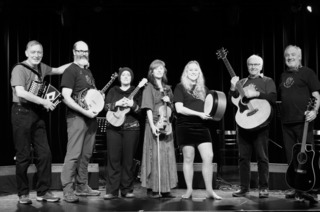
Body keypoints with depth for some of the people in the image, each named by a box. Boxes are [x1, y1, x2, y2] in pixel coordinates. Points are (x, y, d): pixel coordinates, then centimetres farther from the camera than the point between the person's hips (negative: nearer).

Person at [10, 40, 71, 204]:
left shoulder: (41, 68, 11)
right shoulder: (19, 69, -10)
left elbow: (58, 70, 29)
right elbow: (20, 92, -23)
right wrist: (44, 102, -20)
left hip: (37, 114, 7)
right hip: (22, 112, -7)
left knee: (44, 153, 4)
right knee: (24, 155, -1)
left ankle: (43, 191, 14)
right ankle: (23, 193, 13)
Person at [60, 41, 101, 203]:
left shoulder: (88, 71, 19)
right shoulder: (71, 71, -6)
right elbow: (66, 97, -16)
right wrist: (85, 111, -20)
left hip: (90, 117, 8)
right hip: (76, 117, -8)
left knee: (86, 154, 11)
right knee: (74, 154, -10)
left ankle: (81, 186, 21)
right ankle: (67, 190, -4)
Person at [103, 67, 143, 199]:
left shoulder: (136, 91, 9)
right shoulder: (113, 91, 13)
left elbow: (142, 111, 1)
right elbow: (106, 106, 2)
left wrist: (133, 104, -18)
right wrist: (117, 104, -16)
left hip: (131, 128, -1)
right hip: (114, 127, 1)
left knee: (128, 160, 0)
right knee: (113, 159, -3)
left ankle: (127, 190, 8)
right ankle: (112, 190, 0)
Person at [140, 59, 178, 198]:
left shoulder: (167, 88, 17)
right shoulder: (149, 88, 0)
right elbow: (148, 108, -8)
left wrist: (169, 101, -1)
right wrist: (152, 125, -18)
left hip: (166, 125, 6)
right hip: (154, 125, -6)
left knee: (167, 155, 4)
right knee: (154, 155, -6)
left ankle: (165, 188, 10)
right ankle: (153, 188, 0)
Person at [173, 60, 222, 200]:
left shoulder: (203, 88, 14)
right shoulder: (180, 87, 0)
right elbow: (179, 109, -11)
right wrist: (199, 114, -16)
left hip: (201, 126, 4)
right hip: (185, 127, -4)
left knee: (209, 157, -6)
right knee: (188, 158, 2)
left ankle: (209, 190, 4)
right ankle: (189, 190, 14)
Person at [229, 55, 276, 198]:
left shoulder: (267, 81, 7)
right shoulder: (241, 82, 18)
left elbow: (273, 98, -9)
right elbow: (233, 101, 11)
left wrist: (257, 94, -18)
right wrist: (233, 88, -5)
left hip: (260, 123, -4)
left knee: (262, 157, -2)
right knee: (243, 157, 5)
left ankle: (264, 188, 7)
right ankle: (244, 188, 13)